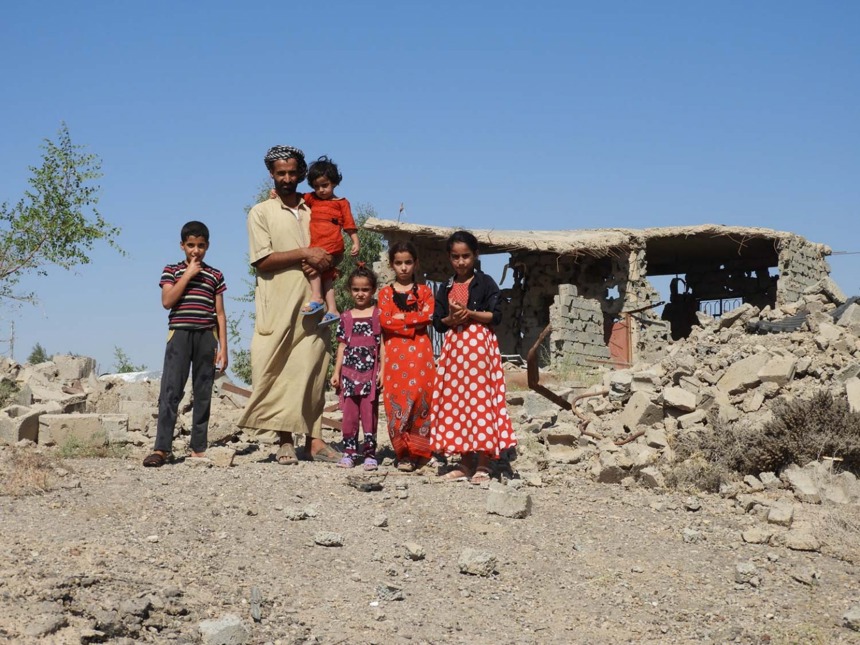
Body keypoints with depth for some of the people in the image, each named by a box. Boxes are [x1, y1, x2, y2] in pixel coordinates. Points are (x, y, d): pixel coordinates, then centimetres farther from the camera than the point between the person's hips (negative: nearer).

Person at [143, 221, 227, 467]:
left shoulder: (215, 276, 13)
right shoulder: (172, 271, 9)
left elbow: (220, 314, 11)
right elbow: (167, 301, -6)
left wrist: (223, 348, 4)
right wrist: (188, 275, -6)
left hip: (207, 336, 2)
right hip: (179, 334, -2)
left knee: (203, 394, 3)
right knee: (170, 391, -10)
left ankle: (198, 448, 7)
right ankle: (161, 448, -14)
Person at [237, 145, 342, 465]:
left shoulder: (314, 211, 17)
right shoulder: (261, 212, 5)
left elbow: (333, 250, 20)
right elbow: (261, 260, -6)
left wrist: (322, 261, -3)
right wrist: (304, 253, -12)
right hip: (278, 306, -3)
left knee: (311, 370, -2)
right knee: (278, 372, -5)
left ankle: (313, 438, -1)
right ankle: (284, 440, -1)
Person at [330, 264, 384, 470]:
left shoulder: (379, 315, 3)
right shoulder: (346, 318, 10)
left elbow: (382, 345, 1)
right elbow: (342, 346, 11)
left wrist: (382, 370, -6)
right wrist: (336, 372, 6)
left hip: (370, 372, -2)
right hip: (349, 371, 3)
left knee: (369, 413, -1)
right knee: (349, 413, 3)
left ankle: (370, 453, 5)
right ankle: (349, 452, 11)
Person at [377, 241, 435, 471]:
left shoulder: (423, 291, 12)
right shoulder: (386, 292, 13)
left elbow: (427, 316, -6)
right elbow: (385, 320, -3)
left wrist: (400, 317, -7)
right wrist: (414, 320, -7)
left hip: (419, 351, -1)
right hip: (395, 352, 1)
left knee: (418, 395, -9)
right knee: (396, 399, -4)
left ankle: (416, 452, -3)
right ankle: (403, 452, 2)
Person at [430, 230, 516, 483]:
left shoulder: (485, 283, 2)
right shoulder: (446, 289, 14)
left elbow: (496, 315, -5)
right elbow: (437, 322, 10)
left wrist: (470, 314, -16)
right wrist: (451, 318, -9)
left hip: (480, 345, -5)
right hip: (454, 347, 5)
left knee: (481, 399, -7)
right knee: (456, 401, 4)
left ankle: (483, 465, -4)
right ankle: (466, 462, 12)